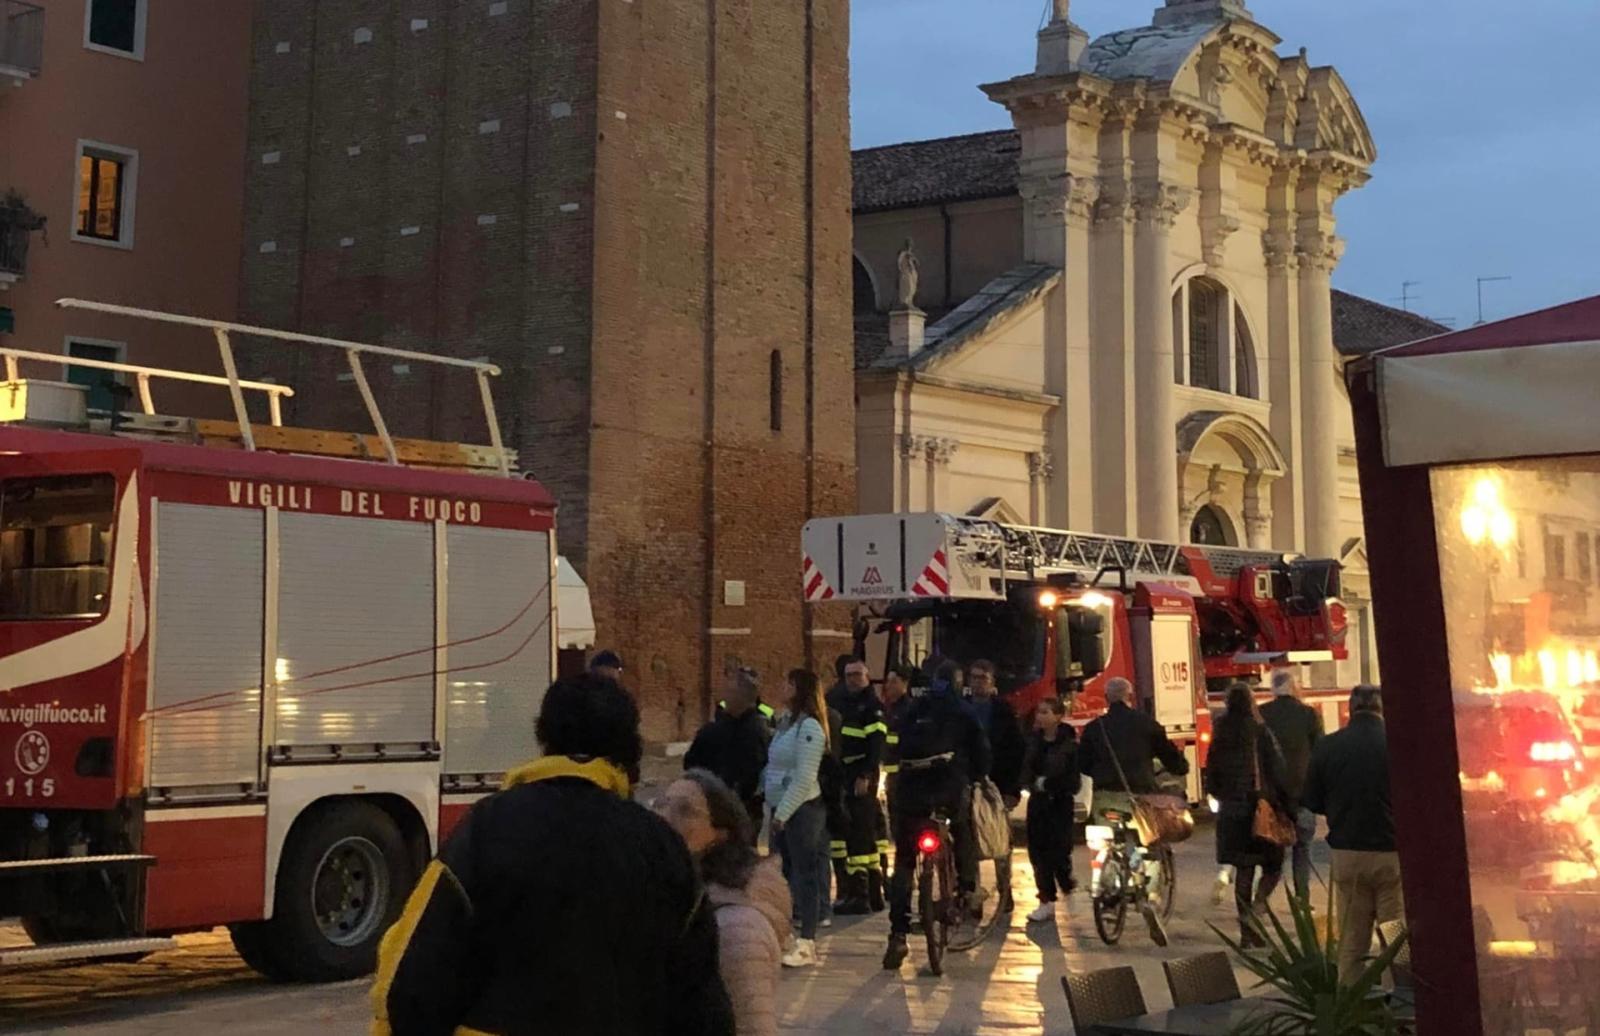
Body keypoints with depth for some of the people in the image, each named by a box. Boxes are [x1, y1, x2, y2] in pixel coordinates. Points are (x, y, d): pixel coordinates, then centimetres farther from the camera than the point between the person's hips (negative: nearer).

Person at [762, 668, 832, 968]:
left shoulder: (809, 727, -14)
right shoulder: (786, 721, 13)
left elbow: (804, 779, -19)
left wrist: (783, 813, -18)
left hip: (803, 808, -9)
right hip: (782, 808, 9)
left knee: (805, 872, -6)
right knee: (788, 870, 15)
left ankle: (807, 943, -4)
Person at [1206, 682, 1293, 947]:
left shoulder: (1220, 734, 2)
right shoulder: (1260, 732, -11)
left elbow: (1211, 772, 8)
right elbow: (1277, 770, -10)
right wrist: (1283, 804, -2)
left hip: (1231, 810, 5)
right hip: (1260, 807, -4)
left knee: (1243, 870, 12)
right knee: (1272, 867, 7)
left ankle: (1246, 932, 14)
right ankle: (1254, 910, -17)